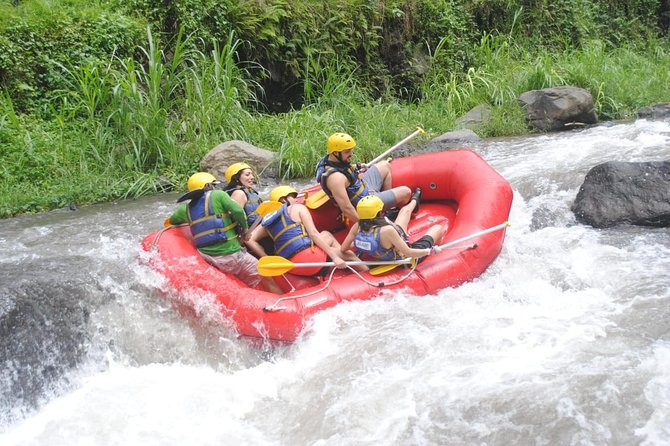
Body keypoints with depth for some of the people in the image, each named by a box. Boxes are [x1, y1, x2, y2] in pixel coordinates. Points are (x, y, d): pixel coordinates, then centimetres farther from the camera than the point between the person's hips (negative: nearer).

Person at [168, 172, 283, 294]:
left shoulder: (186, 208, 11)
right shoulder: (218, 195, -2)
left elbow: (172, 220, 30)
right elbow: (238, 211, -14)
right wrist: (245, 228, 3)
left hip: (207, 257, 6)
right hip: (230, 254, -6)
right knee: (267, 280, 1)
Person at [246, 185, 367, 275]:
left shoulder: (267, 221, 20)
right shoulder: (298, 208, 6)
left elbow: (249, 240, 7)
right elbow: (313, 234, -4)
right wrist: (335, 257, -5)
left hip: (292, 269, 7)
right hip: (308, 256, -7)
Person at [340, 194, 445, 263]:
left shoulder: (357, 228, -24)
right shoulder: (387, 230, -43)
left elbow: (343, 248, -10)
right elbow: (408, 253, -36)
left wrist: (360, 244, 10)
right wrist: (430, 250, -23)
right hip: (406, 259, -7)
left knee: (406, 209, 26)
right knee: (438, 228, 13)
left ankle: (414, 201, 63)